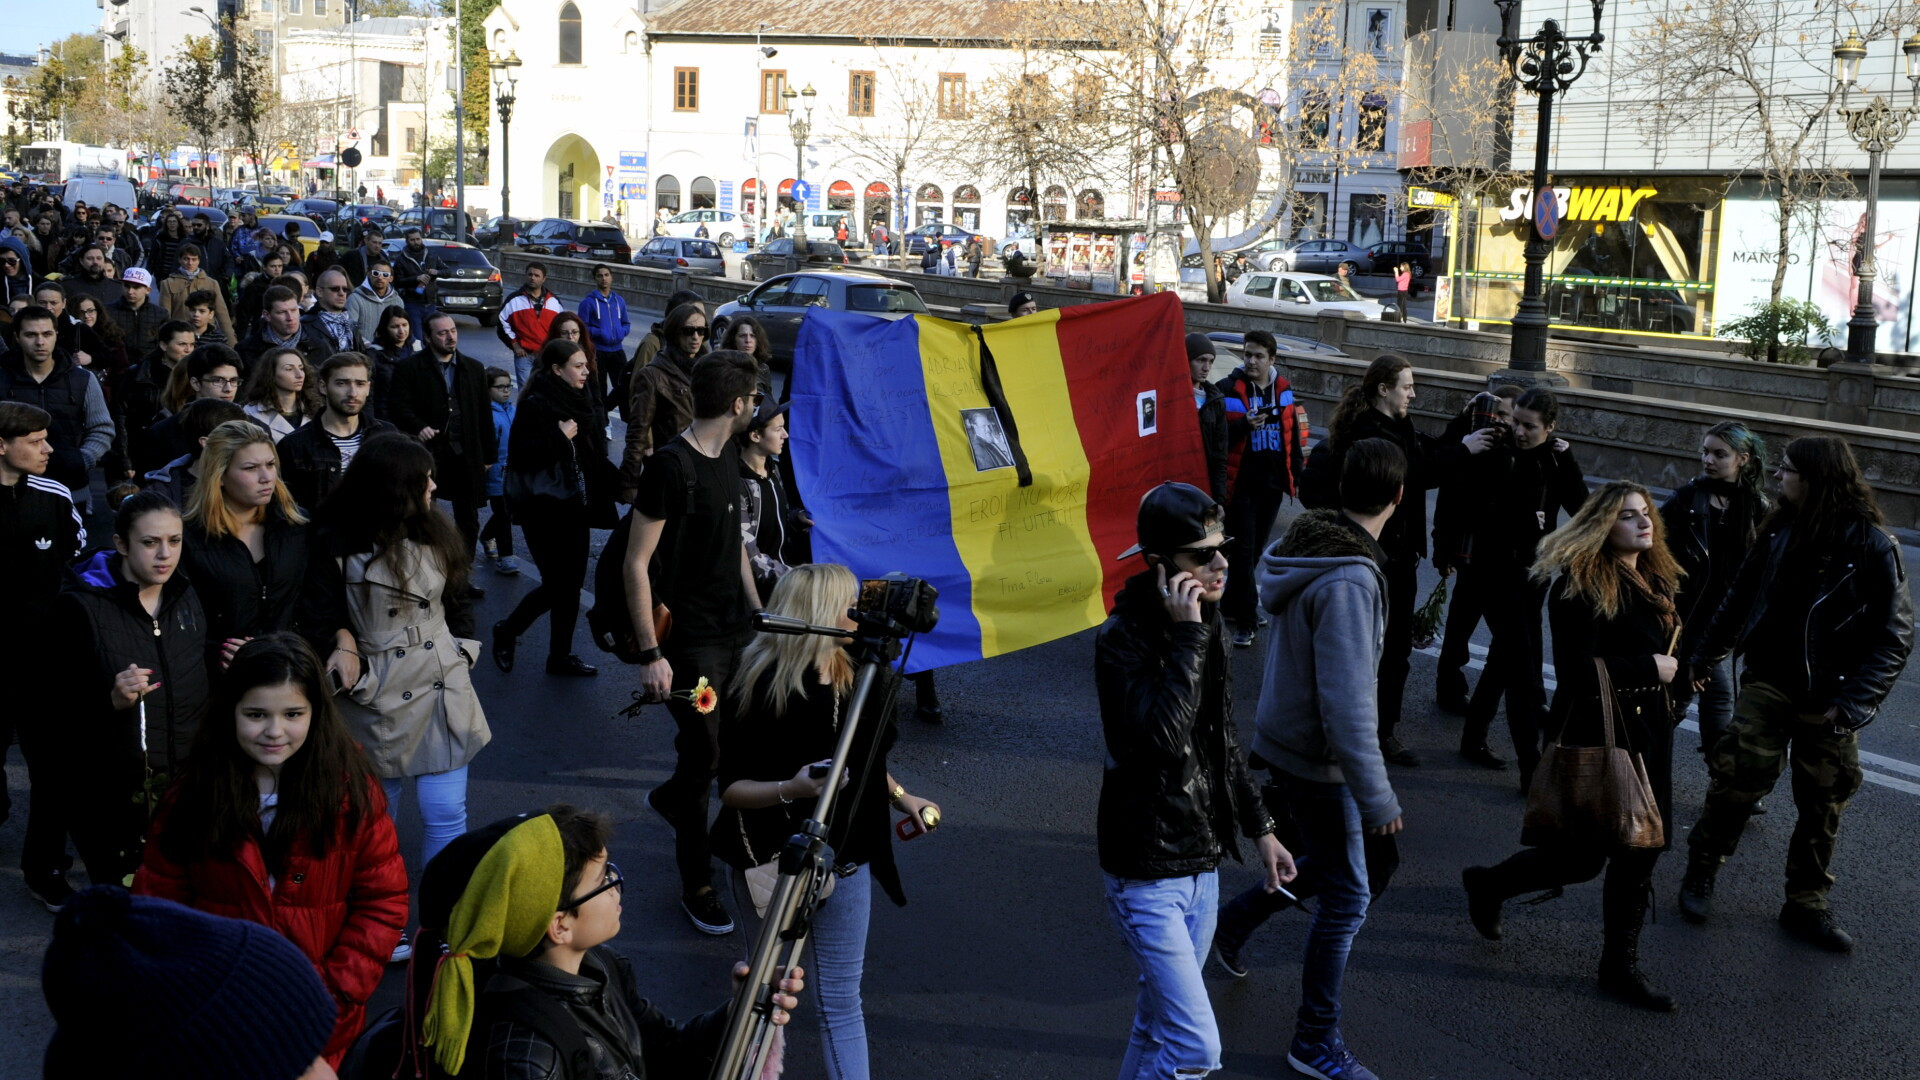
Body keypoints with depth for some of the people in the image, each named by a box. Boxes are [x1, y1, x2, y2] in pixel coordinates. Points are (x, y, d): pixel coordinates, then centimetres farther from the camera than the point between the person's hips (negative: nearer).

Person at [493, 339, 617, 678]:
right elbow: (520, 457, -20)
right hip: (545, 509, -7)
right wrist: (559, 438, -25)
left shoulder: (581, 402, 8)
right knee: (556, 584, -3)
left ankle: (561, 655, 20)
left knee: (571, 583, 9)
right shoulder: (536, 405, -14)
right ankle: (506, 631, 20)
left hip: (575, 507, 7)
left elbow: (594, 455, 17)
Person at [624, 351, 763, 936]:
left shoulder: (727, 456, 8)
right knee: (703, 756, -1)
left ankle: (670, 798, 44)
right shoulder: (670, 465, -19)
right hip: (691, 640, -8)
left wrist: (757, 613, 17)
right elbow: (636, 564, -18)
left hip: (736, 630, 8)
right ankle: (697, 884, 15)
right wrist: (651, 655, -20)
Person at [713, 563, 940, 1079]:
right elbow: (731, 788, -18)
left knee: (841, 997, 7)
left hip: (842, 858, 4)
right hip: (771, 861, -4)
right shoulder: (757, 689, -20)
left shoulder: (859, 677, -3)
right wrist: (790, 788, -33)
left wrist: (902, 797, 11)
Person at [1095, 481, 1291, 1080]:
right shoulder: (1123, 638, -19)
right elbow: (1162, 738, -33)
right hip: (1148, 869, -8)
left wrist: (1259, 828, 18)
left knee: (1160, 1022, 19)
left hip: (1201, 861, 8)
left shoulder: (1207, 623, 5)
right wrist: (1187, 636, -29)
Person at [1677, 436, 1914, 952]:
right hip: (1767, 680, 2)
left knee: (1823, 806, 7)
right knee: (1736, 779, -6)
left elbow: (1894, 636, -12)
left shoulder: (1871, 545, -13)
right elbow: (1740, 596, 13)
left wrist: (1853, 701, -19)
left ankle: (1807, 904, 21)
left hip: (1828, 698, -2)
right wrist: (1704, 656, 18)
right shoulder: (1780, 529, 0)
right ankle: (1700, 875, 12)